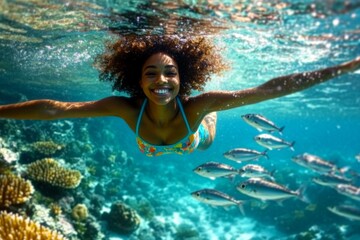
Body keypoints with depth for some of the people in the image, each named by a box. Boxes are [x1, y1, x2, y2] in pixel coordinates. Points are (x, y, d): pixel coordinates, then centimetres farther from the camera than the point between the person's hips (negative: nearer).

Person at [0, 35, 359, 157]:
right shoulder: (127, 108, -44)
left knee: (207, 140, 34)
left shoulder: (196, 104, -47)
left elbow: (270, 89, -49)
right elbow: (53, 108, -45)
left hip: (196, 139, -1)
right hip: (152, 150, 2)